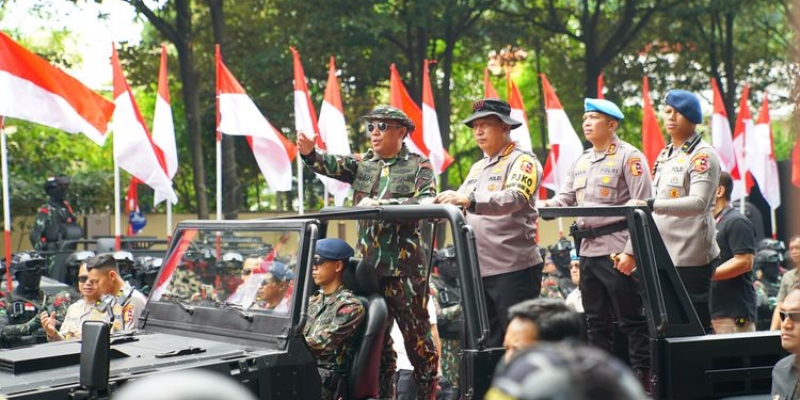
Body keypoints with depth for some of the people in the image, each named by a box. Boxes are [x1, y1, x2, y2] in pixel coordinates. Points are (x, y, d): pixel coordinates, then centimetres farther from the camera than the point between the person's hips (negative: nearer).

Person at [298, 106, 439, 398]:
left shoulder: (419, 166, 0)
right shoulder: (362, 164, 13)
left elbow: (426, 203, -15)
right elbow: (331, 166, -3)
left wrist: (381, 205, -21)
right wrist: (310, 153, -24)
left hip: (405, 265, -5)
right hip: (369, 264, 5)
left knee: (416, 334, -1)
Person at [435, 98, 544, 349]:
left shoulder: (523, 162, -4)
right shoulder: (477, 168, 21)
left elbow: (515, 198, -23)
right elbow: (460, 208, 16)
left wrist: (469, 200, -37)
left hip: (515, 269, -7)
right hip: (480, 271, 7)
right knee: (488, 344, 10)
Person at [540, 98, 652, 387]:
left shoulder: (629, 157, -6)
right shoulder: (581, 161, 17)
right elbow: (566, 197, 18)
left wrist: (631, 251, -18)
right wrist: (549, 205, -6)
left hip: (617, 252, -8)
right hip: (588, 250, 8)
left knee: (631, 319, -4)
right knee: (595, 320, 13)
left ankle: (643, 378, 1)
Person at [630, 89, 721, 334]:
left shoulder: (702, 155, -8)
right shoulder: (665, 155, 17)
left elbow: (699, 202, -21)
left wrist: (652, 205, -31)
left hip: (691, 254, -8)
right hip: (665, 252, 8)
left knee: (696, 323, -5)